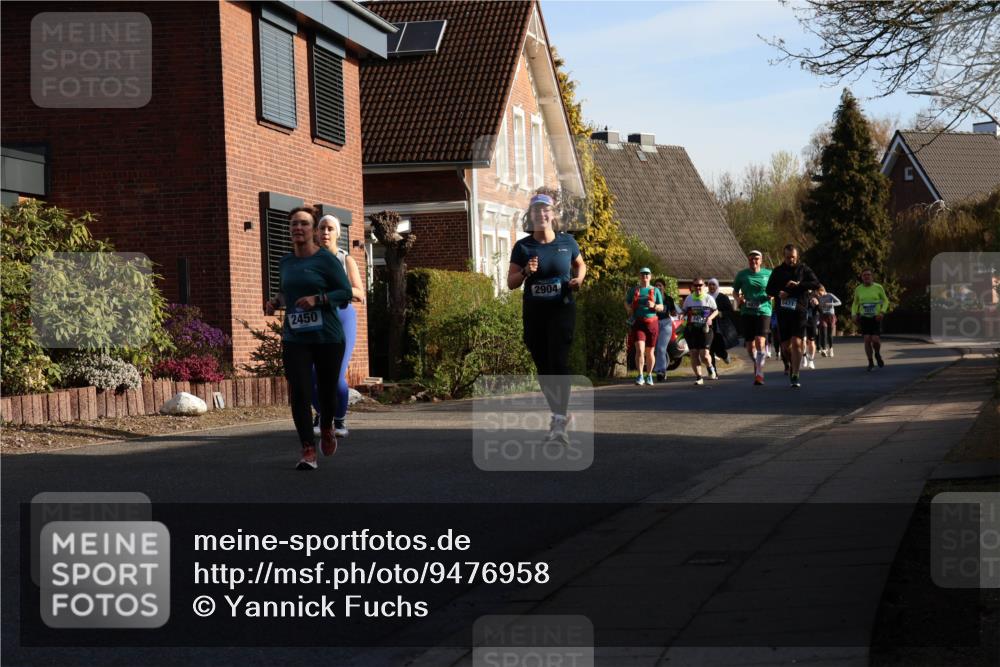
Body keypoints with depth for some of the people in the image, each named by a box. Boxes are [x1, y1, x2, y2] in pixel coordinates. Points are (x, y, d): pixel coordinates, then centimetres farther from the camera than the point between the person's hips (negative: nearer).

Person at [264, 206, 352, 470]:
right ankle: (308, 451, -8)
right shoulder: (286, 262, 10)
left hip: (327, 337, -3)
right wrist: (275, 301, 6)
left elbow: (346, 293, -8)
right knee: (299, 394, -11)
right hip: (294, 339, 3)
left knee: (328, 390, 8)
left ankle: (326, 428, 41)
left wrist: (317, 299, -21)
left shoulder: (326, 259, -5)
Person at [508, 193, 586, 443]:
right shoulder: (523, 247, -1)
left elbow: (580, 264, 19)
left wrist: (579, 279, -2)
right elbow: (511, 283, 1)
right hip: (534, 312, 2)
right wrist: (525, 272, -18)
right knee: (543, 367, 9)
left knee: (558, 362, -16)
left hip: (562, 309, -2)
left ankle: (560, 422, -20)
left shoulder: (567, 242, 0)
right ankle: (559, 412, 27)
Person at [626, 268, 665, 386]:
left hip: (652, 323, 1)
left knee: (649, 352, 7)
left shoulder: (655, 290, 8)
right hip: (638, 323, -1)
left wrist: (654, 305, -15)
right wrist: (629, 309, 0)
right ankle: (640, 376, -19)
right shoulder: (633, 290, 10)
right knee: (640, 350, -17)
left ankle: (649, 376, 22)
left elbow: (661, 308, 6)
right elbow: (626, 303, 22)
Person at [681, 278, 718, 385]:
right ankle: (699, 377, 2)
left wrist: (710, 318, -8)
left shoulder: (708, 298, 5)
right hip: (691, 329, 2)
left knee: (704, 354, -10)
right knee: (694, 354, -4)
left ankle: (710, 367, 23)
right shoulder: (689, 298, 11)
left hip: (705, 329, -2)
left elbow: (716, 311, 11)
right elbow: (684, 311, 18)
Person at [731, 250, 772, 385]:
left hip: (763, 312, -2)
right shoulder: (742, 275, 7)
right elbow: (735, 290, 16)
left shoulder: (768, 274, 5)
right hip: (747, 312, 2)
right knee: (750, 345, 5)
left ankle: (759, 373, -14)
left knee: (760, 341, -17)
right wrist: (738, 298, -5)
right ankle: (756, 364, 32)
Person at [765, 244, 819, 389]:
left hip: (799, 311, -3)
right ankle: (792, 364, 35)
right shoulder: (777, 271, 11)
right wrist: (778, 293, -8)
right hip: (783, 312, 3)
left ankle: (795, 376, -13)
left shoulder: (804, 269, 5)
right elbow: (769, 289, 13)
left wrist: (798, 284, -15)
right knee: (785, 346, 6)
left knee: (796, 343, -14)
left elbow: (816, 284, -6)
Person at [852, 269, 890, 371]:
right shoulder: (858, 289, 2)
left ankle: (877, 354, 21)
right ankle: (870, 362, 7)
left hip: (876, 318, -2)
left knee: (875, 339, -12)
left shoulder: (878, 287, -3)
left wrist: (882, 312, -8)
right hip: (864, 318, 2)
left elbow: (885, 301, 7)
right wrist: (854, 315, 3)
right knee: (867, 340, -8)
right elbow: (855, 303, 17)